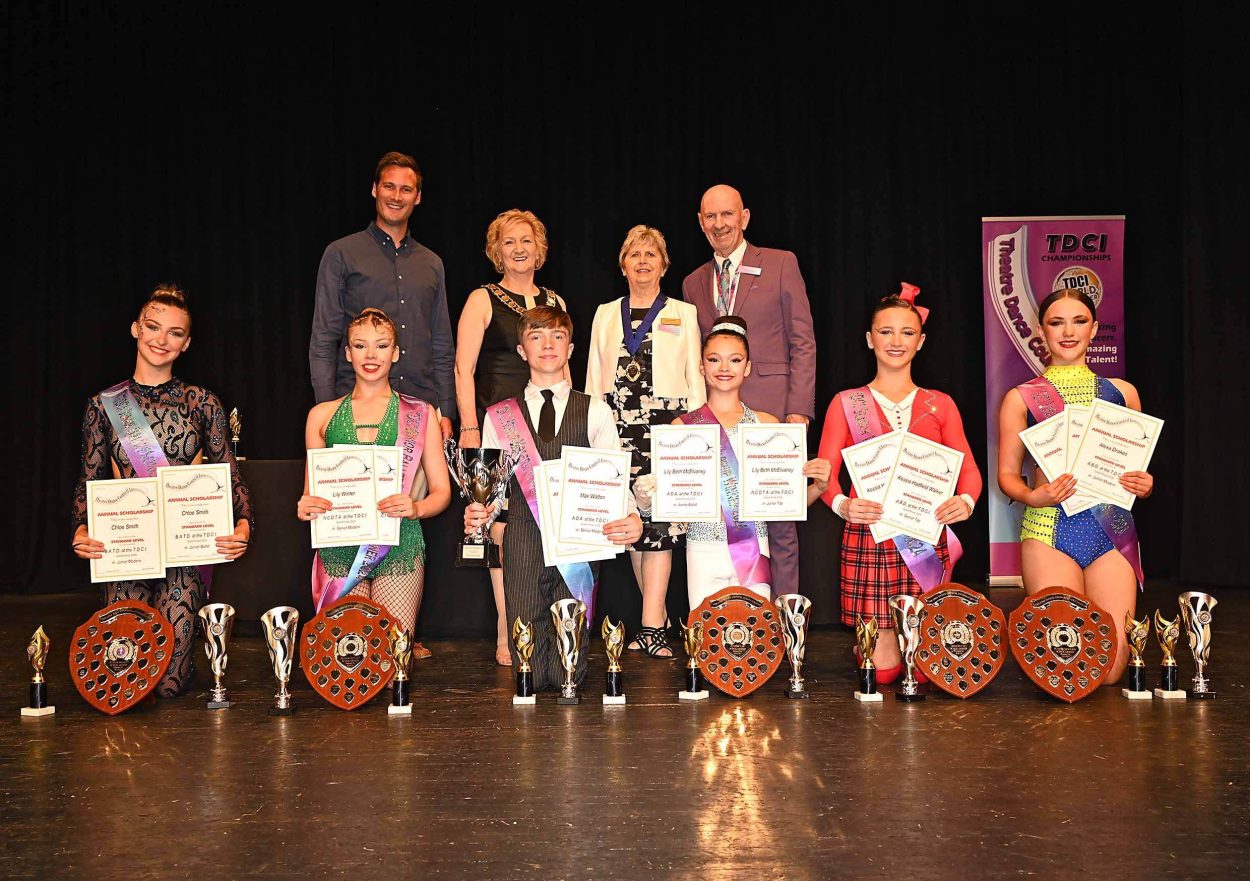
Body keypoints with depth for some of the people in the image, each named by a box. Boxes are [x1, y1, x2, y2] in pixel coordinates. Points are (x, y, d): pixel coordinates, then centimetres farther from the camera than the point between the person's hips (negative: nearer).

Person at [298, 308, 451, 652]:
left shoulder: (419, 415, 9)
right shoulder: (322, 416, 13)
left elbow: (441, 491, 7)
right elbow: (311, 491, 17)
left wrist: (416, 507, -15)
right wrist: (306, 507, -7)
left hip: (399, 549, -1)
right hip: (338, 549, 1)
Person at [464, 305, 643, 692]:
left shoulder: (595, 411, 9)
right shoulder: (499, 416, 11)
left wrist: (632, 518, -20)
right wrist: (478, 515, -16)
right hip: (523, 541, 1)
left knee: (568, 673, -2)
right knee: (529, 673, 1)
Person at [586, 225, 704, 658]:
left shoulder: (683, 314, 12)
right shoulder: (605, 315, 17)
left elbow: (695, 378, 8)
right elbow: (593, 380, 15)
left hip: (667, 424, -2)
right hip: (619, 427, 3)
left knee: (659, 520, -11)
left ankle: (650, 626, -10)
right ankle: (658, 616, 13)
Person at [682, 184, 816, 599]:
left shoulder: (781, 264, 5)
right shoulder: (693, 283, 17)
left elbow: (803, 342, 1)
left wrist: (798, 409, -8)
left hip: (772, 410, -3)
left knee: (779, 521, -2)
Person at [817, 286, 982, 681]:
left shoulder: (940, 404, 12)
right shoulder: (846, 403, 6)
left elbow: (967, 467, 4)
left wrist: (965, 500, -19)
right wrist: (842, 504, -24)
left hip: (929, 539, 2)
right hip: (868, 537, -2)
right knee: (883, 670, -2)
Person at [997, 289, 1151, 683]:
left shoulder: (1121, 393, 13)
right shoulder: (1021, 398, 5)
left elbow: (1138, 464, 21)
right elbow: (1007, 473, 5)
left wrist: (1144, 485, -2)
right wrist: (1032, 496, -16)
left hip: (1113, 531, 3)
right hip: (1049, 531, -2)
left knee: (1110, 666, -3)